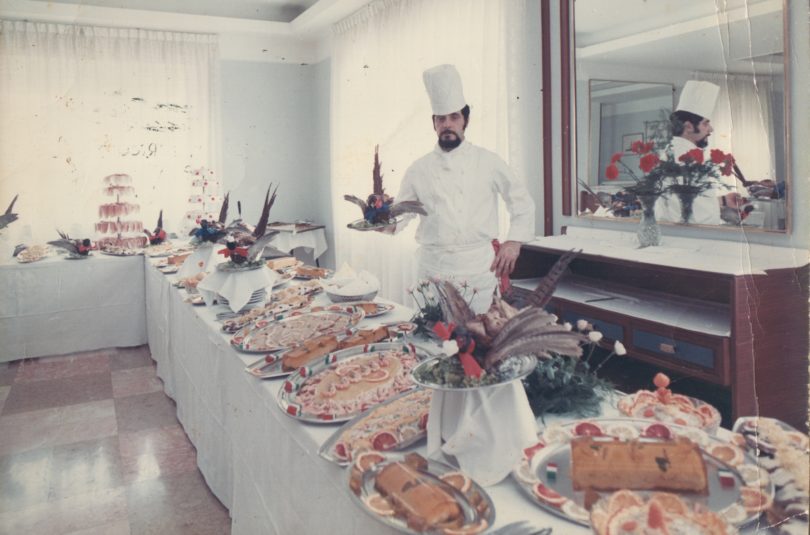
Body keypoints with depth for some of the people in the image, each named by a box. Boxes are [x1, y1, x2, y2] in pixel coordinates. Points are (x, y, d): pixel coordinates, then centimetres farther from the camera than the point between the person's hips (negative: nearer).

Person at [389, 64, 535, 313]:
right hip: (434, 267, 1)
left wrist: (514, 241, 0)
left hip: (480, 266, -1)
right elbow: (400, 215, 10)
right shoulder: (419, 169, 7)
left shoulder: (487, 162, 4)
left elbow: (522, 202, 9)